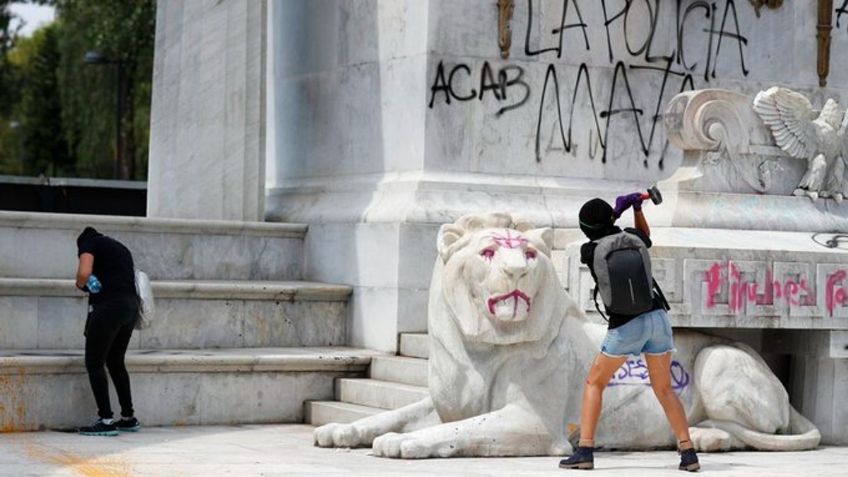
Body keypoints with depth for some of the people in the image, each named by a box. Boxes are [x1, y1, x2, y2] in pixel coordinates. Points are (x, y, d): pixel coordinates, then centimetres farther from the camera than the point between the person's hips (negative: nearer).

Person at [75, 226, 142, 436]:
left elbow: (84, 272, -14)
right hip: (131, 306, 8)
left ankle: (106, 420, -8)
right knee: (115, 362, 20)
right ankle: (129, 418, 23)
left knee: (94, 363, -1)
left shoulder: (89, 243, 5)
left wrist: (80, 285, 7)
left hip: (108, 305, -8)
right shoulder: (120, 247, 27)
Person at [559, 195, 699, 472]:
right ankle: (688, 452, 6)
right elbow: (644, 236, 32)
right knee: (664, 389, 14)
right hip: (657, 317, 4)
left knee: (595, 383, 11)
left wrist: (618, 211, 24)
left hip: (625, 326, -4)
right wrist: (637, 208, 22)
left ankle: (585, 451, 0)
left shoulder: (588, 251, -4)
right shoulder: (632, 237, 5)